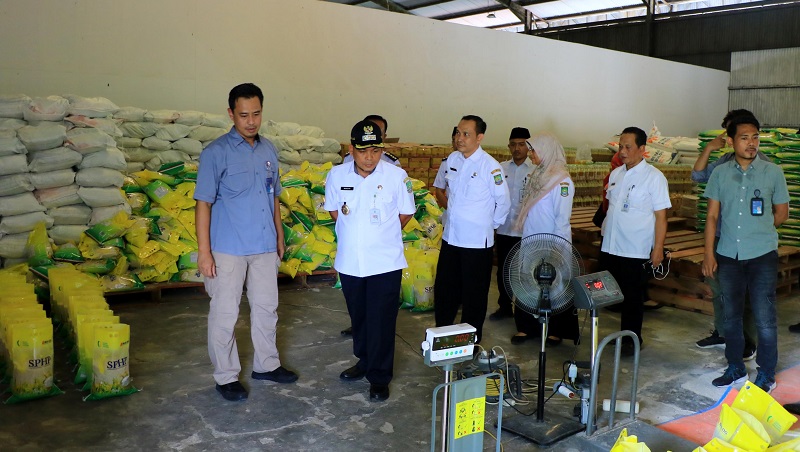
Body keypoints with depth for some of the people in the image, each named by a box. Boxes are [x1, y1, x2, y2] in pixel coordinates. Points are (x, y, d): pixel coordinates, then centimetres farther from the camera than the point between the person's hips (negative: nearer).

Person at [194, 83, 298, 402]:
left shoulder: (269, 150, 7)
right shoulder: (216, 153, -10)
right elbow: (203, 203, -11)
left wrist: (279, 236, 14)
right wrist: (204, 252, -14)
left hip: (265, 247, 6)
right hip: (228, 250, -5)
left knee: (266, 307, 15)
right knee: (225, 314, 4)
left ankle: (266, 364, 32)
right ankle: (226, 376, 19)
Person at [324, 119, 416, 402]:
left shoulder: (397, 176, -12)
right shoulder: (337, 175, -5)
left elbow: (405, 213, 1)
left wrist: (382, 235, 4)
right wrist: (355, 233, 7)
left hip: (385, 263, -3)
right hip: (350, 262, 3)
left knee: (381, 320, 2)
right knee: (358, 316, 18)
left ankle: (379, 377, 17)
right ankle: (365, 361, 39)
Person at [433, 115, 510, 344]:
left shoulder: (490, 166, -15)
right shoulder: (452, 159, 2)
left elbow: (503, 201, -6)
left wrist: (490, 224, 3)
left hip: (477, 242, -6)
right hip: (450, 238, 6)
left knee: (474, 296, 8)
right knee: (444, 291, 15)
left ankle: (471, 341, 23)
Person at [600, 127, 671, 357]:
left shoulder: (654, 177, -10)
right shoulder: (616, 174, 9)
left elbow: (661, 216, -12)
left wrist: (658, 248, -14)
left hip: (635, 250, -6)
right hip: (611, 246, 6)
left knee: (632, 297, 5)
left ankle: (632, 339, 19)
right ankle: (622, 333, 29)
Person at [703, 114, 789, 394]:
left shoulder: (772, 172, -1)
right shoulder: (720, 173, 4)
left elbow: (782, 213, 8)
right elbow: (712, 216, 4)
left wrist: (759, 231, 6)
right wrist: (708, 253, -1)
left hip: (762, 255, -2)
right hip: (728, 256, 3)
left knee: (765, 318, 0)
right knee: (731, 315, 13)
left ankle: (766, 375, 16)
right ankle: (735, 369, 28)